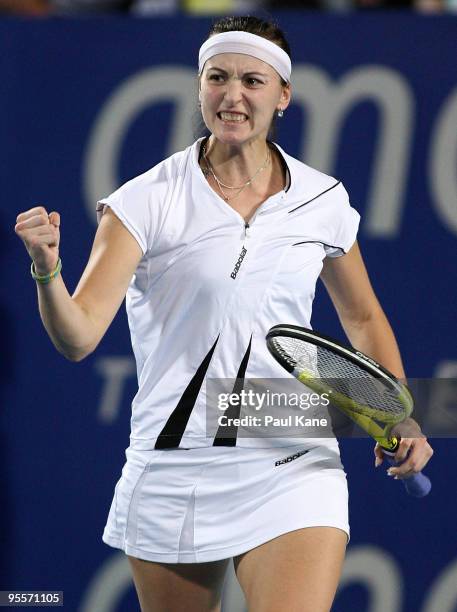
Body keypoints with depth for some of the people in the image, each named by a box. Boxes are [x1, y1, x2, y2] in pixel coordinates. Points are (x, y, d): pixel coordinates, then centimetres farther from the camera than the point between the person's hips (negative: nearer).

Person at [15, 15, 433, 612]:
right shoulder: (147, 201, -4)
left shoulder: (325, 201, 4)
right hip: (173, 469, 0)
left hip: (293, 470, 0)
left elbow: (363, 319, 20)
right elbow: (79, 335, -13)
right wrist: (47, 268, -32)